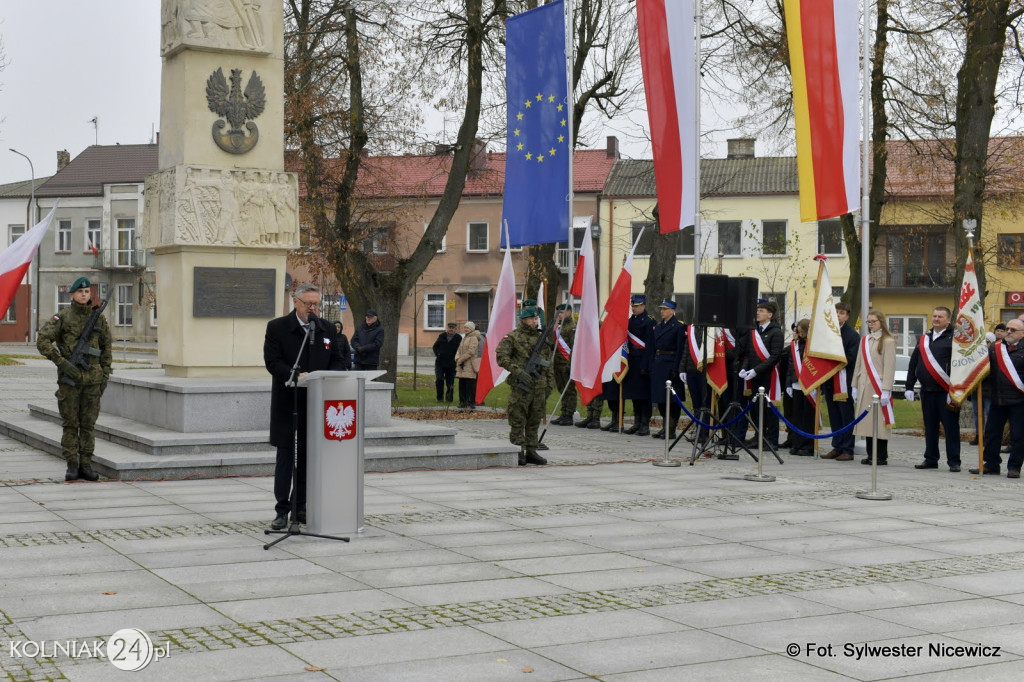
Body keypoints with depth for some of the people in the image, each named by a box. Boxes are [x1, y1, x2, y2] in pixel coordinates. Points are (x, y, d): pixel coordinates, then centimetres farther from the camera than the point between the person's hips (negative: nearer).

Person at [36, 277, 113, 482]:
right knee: (70, 422, 2)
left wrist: (105, 374, 8)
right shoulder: (62, 317, -2)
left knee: (89, 423, 5)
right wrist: (62, 363, -16)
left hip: (93, 376, 3)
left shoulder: (99, 318, 7)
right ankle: (72, 465, 7)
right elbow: (42, 341, -9)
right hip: (69, 376, -2)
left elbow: (107, 346, 15)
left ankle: (86, 465, 10)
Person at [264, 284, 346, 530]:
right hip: (287, 403, -3)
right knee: (286, 456, 2)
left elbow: (338, 361, 10)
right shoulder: (277, 327, -2)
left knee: (309, 457, 7)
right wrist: (296, 376, -26)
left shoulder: (327, 330, 10)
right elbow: (272, 362, -10)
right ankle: (282, 510, 7)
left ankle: (300, 507, 17)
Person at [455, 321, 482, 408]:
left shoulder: (474, 338, -8)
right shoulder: (464, 338, 20)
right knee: (462, 384, 10)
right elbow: (459, 349, 17)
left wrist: (461, 359, -13)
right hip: (462, 365, 9)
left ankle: (471, 403, -5)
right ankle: (463, 402, 17)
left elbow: (471, 351, -17)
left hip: (470, 365, -9)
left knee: (470, 385, -8)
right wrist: (458, 359, -2)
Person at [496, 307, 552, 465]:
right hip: (520, 386, -6)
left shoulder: (542, 337, 14)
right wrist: (518, 371, -21)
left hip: (539, 386, 6)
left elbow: (548, 360, 21)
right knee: (518, 420, -4)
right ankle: (518, 453, 1)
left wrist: (549, 381, 16)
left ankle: (531, 452, 17)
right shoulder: (512, 337, -4)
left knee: (535, 420, 9)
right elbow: (501, 356, -13)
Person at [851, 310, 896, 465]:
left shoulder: (888, 341, -5)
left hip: (878, 388, -6)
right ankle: (871, 455, 15)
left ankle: (882, 456, 2)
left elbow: (889, 367, -10)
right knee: (866, 421, 8)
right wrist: (854, 386, 11)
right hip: (864, 387, 6)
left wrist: (886, 390, -16)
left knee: (879, 422, -4)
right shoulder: (864, 341, 14)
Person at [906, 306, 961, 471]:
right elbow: (913, 364, 17)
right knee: (930, 427, 11)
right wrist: (909, 387, 11)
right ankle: (931, 459, 18)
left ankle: (954, 462, 2)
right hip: (927, 391, 6)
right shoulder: (924, 339, 15)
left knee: (951, 427, -2)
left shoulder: (954, 338, -4)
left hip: (946, 392, -6)